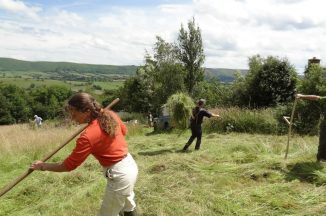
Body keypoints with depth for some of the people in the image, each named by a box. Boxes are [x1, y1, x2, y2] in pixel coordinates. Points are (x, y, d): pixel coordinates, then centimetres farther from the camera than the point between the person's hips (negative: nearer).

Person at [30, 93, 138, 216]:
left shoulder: (87, 136, -27)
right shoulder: (111, 115, -7)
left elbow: (68, 165, -15)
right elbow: (123, 131, 15)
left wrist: (43, 166, -1)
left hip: (119, 175, -8)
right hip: (130, 165, 8)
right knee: (128, 206, 34)